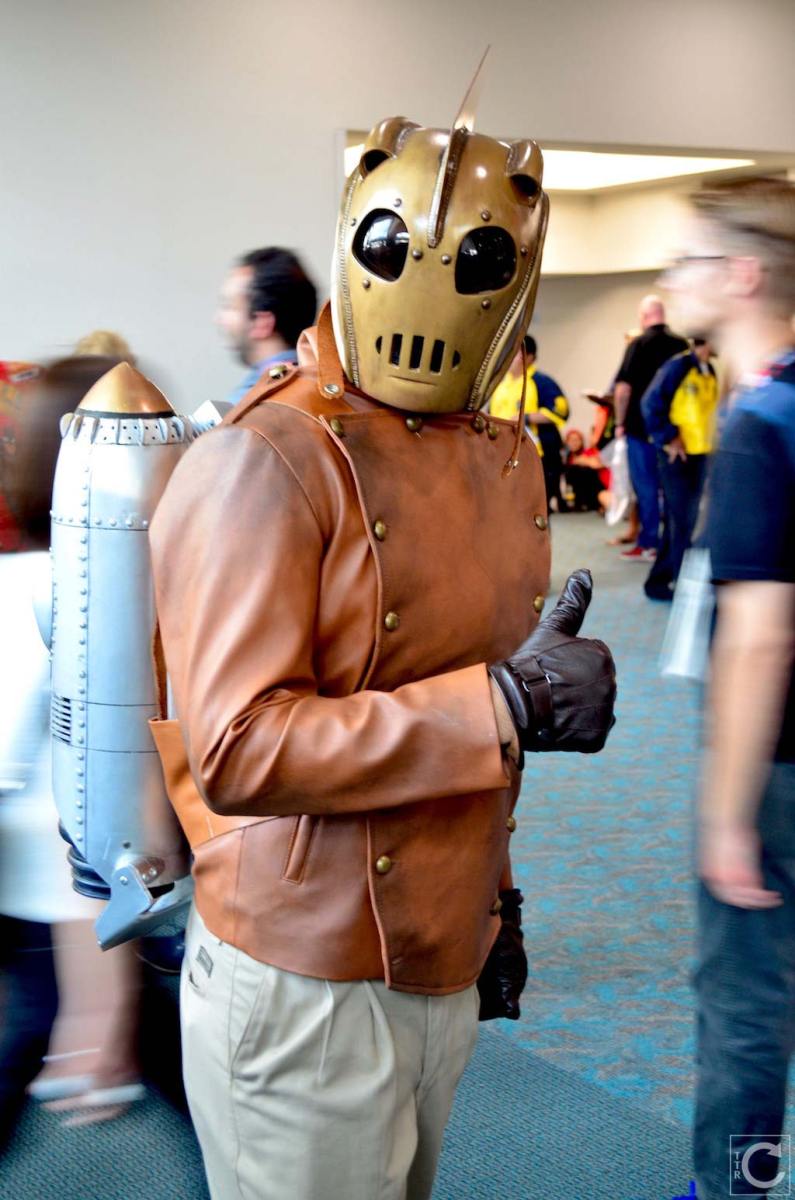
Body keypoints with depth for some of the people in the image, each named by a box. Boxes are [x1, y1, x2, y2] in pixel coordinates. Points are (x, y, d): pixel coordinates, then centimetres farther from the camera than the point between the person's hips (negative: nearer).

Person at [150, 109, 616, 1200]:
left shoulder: (507, 458, 8)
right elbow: (236, 751, -27)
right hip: (305, 996, -7)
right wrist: (508, 703, -26)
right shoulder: (264, 462, -18)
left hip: (447, 975, 8)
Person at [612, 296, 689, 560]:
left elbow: (623, 387, -13)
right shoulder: (681, 345, 1)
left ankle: (649, 544, 2)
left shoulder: (639, 344, -10)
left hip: (642, 426, -4)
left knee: (646, 486, 2)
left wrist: (620, 422, -3)